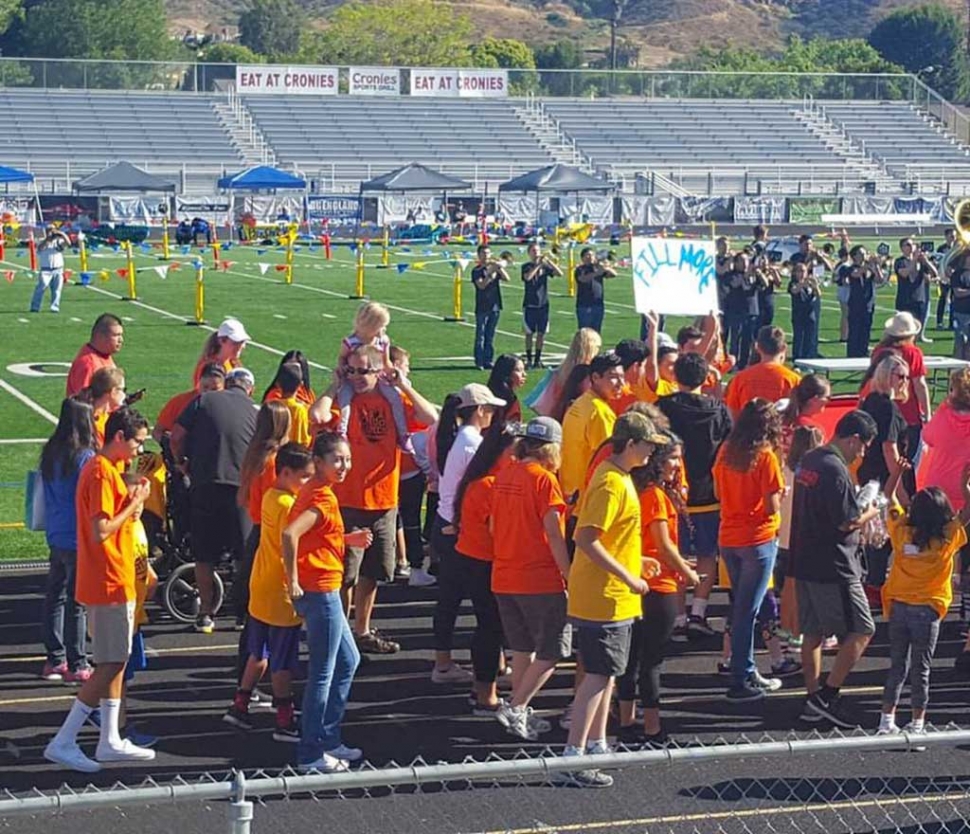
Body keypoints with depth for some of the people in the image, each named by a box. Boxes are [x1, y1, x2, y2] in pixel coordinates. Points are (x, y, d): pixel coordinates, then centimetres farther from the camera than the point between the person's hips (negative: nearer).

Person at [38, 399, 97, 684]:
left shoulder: (50, 454, 7)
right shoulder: (84, 456, -16)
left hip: (56, 537, 8)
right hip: (78, 538, -8)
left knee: (55, 597, 13)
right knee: (77, 602, -1)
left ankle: (55, 660, 20)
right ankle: (77, 666, 4)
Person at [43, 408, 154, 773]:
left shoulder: (102, 468, 14)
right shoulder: (102, 473, -18)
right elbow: (101, 531, -24)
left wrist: (131, 501, 6)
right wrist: (134, 503, -15)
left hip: (112, 582, 10)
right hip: (110, 583, -10)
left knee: (116, 661, 14)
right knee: (111, 665, -7)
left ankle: (110, 741, 20)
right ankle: (63, 742, -5)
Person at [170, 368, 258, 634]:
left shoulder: (204, 401, 4)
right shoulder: (255, 412, 7)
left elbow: (176, 437, 1)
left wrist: (182, 463, 17)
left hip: (203, 485, 0)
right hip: (240, 486, 0)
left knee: (205, 555, 9)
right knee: (244, 555, 10)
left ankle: (205, 614, 11)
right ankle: (246, 612, 11)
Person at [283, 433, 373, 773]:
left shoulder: (312, 490, 12)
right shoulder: (323, 497, -18)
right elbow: (290, 534, -31)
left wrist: (347, 539, 10)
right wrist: (293, 581, -24)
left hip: (324, 594, 10)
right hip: (320, 591, -10)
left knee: (348, 661, 20)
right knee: (323, 674, -2)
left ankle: (328, 740, 26)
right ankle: (311, 754, 5)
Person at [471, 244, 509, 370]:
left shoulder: (495, 267, 9)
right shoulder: (476, 270, -3)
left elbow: (506, 278, -5)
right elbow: (481, 285, -17)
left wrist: (499, 268, -19)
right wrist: (490, 274, -25)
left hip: (495, 307, 4)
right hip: (482, 308, -4)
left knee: (490, 336, 7)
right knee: (480, 336, -4)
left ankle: (488, 361, 11)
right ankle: (479, 362, -2)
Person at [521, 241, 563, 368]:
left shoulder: (545, 266, 6)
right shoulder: (526, 266, -1)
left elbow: (560, 274, -7)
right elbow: (527, 277, -22)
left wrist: (549, 261, -15)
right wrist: (538, 264, -23)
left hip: (543, 304, 3)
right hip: (530, 304, -3)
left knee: (541, 333, 4)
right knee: (529, 333, 0)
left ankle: (538, 359, 11)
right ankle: (529, 360, 5)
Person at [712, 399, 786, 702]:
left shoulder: (726, 452, 3)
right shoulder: (765, 456, -13)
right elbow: (772, 505, -15)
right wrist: (779, 495, 5)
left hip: (728, 538, 6)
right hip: (758, 540, -6)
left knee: (742, 607, 17)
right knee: (747, 611, -2)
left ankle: (748, 673, 25)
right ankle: (741, 682, 1)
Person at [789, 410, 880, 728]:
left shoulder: (809, 461, 10)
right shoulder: (836, 471, -19)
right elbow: (847, 523, -19)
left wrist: (857, 511, 16)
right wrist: (870, 513, 0)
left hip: (805, 563, 10)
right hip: (833, 567, -10)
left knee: (812, 632, 13)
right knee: (861, 631, -2)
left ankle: (813, 700, 18)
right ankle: (827, 696, -3)